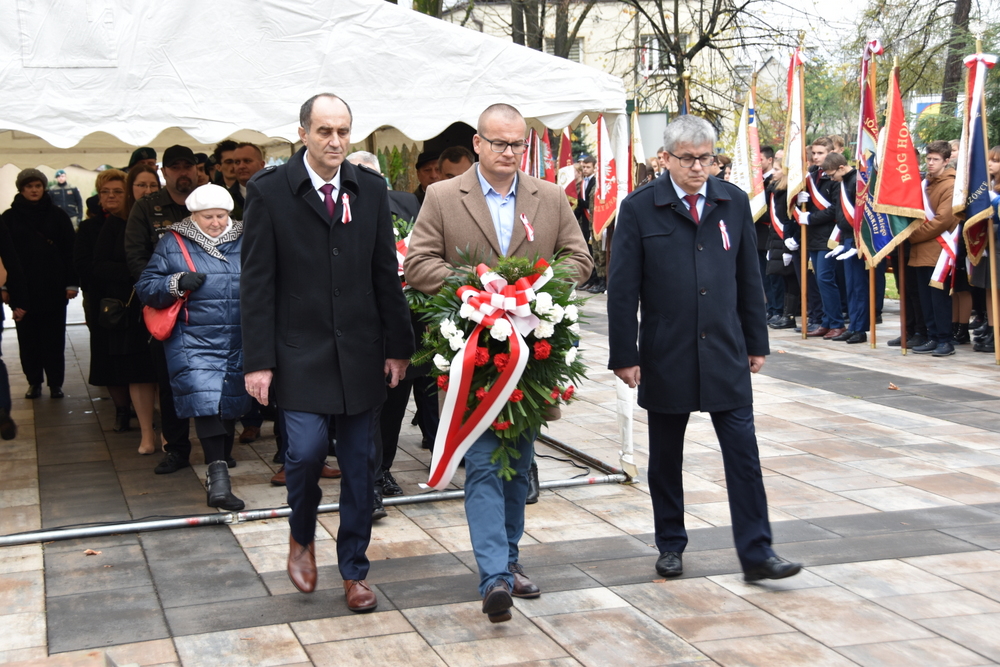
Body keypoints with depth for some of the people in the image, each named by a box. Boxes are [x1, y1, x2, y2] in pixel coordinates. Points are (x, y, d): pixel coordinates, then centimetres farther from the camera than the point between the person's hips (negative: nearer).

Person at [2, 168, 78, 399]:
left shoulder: (57, 215, 2)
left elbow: (70, 250, -1)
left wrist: (72, 283, -6)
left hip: (54, 288, -1)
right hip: (23, 289, 1)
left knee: (54, 337, 3)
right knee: (28, 338, 6)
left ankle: (55, 382, 10)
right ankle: (34, 382, 16)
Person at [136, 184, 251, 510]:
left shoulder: (244, 241, 9)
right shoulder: (172, 244, 4)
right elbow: (145, 287, 2)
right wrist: (177, 283, -14)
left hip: (238, 342, 3)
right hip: (194, 341, -3)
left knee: (231, 404, 9)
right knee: (205, 400, -18)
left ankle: (221, 465, 26)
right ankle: (218, 477, -22)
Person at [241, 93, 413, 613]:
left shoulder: (371, 190, 7)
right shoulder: (269, 191, -3)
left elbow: (386, 274, 9)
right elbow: (257, 284, -5)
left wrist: (398, 346, 5)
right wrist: (258, 361, -10)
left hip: (361, 353, 3)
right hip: (300, 352, -3)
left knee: (360, 463, 7)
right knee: (306, 449, -12)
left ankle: (353, 570, 22)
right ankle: (302, 538, 19)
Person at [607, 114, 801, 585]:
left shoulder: (734, 202, 5)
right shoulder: (639, 209, -5)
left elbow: (749, 278, 11)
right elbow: (623, 290, -5)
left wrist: (756, 342, 10)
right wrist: (624, 355, -7)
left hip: (725, 353, 2)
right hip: (665, 356, -2)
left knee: (743, 453, -1)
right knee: (666, 458, 11)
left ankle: (756, 554, 6)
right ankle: (670, 546, 26)